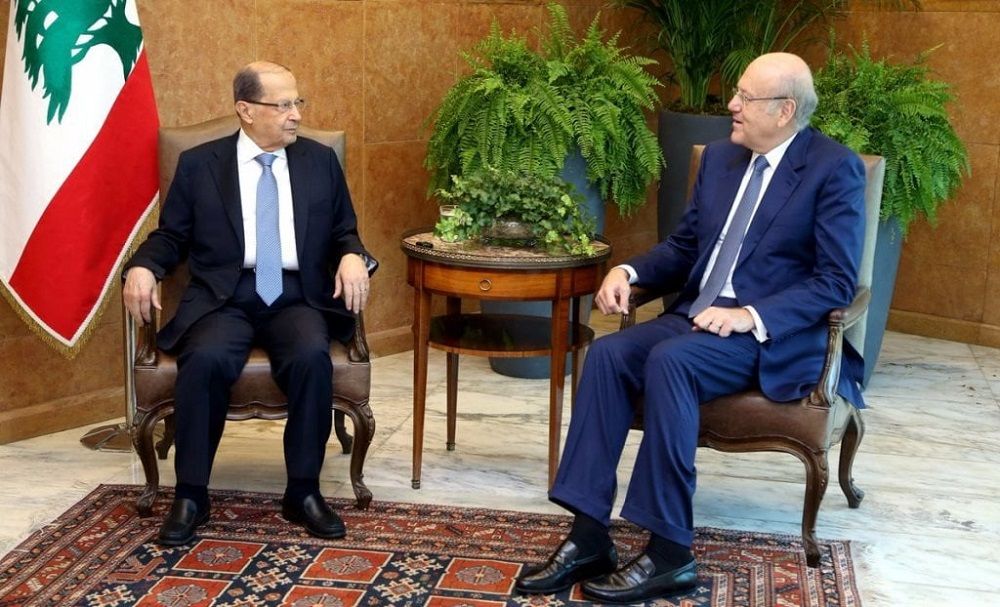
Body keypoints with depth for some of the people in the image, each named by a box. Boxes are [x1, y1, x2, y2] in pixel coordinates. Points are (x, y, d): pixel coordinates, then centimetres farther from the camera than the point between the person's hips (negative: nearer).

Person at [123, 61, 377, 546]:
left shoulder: (321, 161, 14)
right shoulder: (199, 164, 9)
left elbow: (343, 231, 17)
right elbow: (171, 235, 12)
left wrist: (352, 257, -7)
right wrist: (142, 267, -10)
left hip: (296, 297, 1)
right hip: (223, 299, -1)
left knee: (312, 356, -32)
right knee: (206, 359, -33)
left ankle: (303, 491, -16)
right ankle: (191, 495, -16)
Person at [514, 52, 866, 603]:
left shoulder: (835, 168, -7)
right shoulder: (720, 156, 14)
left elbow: (837, 282, -13)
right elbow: (684, 246, 20)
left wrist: (752, 316, -24)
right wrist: (628, 271, 0)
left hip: (776, 335, -6)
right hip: (696, 316, 7)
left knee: (670, 361, -33)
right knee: (608, 353, -20)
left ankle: (670, 552, -25)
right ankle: (588, 538, -20)